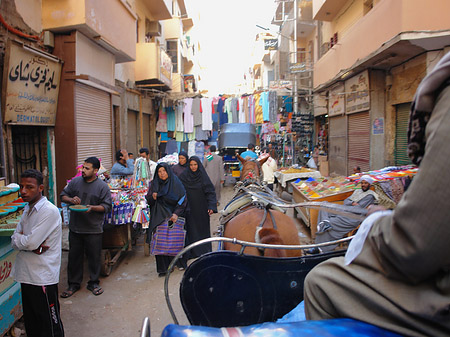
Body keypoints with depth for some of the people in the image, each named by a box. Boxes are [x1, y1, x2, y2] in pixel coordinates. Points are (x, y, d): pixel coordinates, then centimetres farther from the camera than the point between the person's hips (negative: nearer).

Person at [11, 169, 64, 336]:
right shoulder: (27, 209, 10)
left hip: (43, 277, -8)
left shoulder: (49, 211, -18)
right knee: (31, 322, 21)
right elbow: (15, 242, 6)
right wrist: (33, 247, -14)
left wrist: (18, 237, -3)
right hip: (26, 274, 8)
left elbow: (30, 242, -24)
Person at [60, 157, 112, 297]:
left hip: (94, 229, -3)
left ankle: (93, 283, 25)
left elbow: (107, 206, -6)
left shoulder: (102, 186, -5)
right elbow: (63, 195, 13)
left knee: (94, 257, 7)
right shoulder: (75, 182, 4)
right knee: (74, 256, 11)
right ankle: (73, 284, 27)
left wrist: (93, 208, -21)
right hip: (75, 228, 3)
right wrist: (71, 200, -9)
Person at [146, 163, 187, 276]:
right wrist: (153, 197, -14)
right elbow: (148, 200, 9)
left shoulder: (175, 183, -4)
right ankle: (163, 268, 7)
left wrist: (176, 213, -19)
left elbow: (183, 199, -7)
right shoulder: (154, 184, 6)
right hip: (159, 217, 2)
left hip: (173, 216, -2)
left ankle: (180, 263, 21)